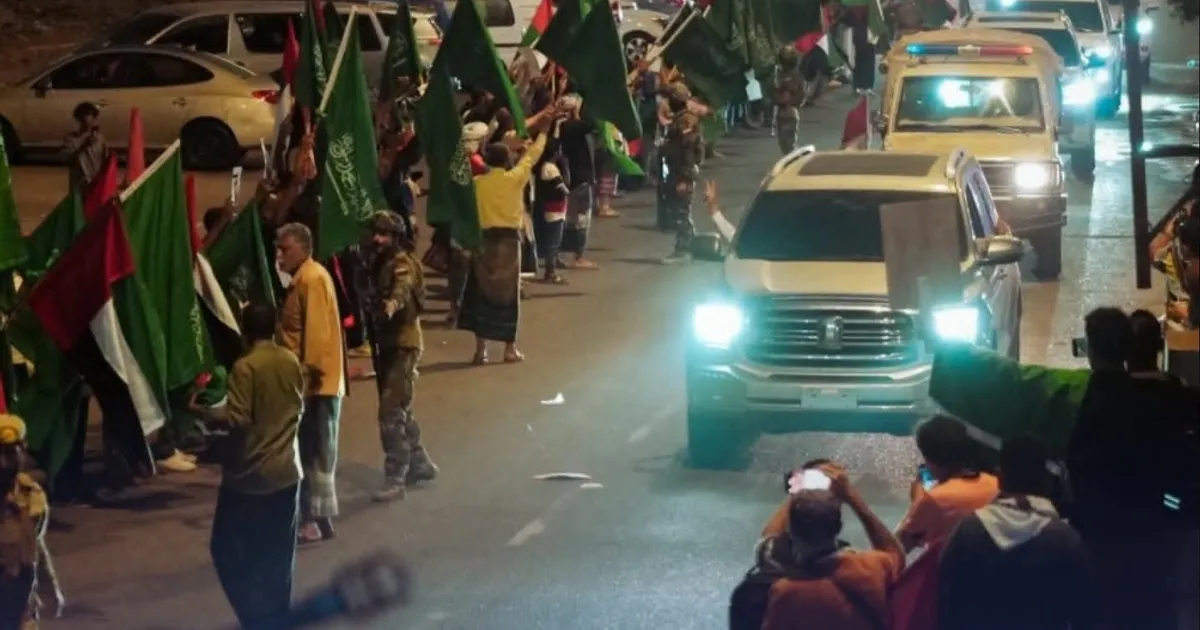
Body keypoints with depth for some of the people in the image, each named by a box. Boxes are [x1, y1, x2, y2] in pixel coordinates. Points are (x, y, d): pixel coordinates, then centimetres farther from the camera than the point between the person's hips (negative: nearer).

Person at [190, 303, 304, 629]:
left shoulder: (245, 367, -16)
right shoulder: (291, 361, 2)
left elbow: (238, 420, -20)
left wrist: (203, 412, -7)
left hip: (249, 475, -6)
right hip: (286, 471, 6)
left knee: (228, 550, 6)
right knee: (277, 556, 12)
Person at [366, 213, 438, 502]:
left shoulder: (402, 263, -17)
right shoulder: (382, 262, 10)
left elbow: (403, 287, -39)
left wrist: (392, 304, -59)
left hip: (403, 344, -9)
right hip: (388, 342, 9)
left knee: (391, 412, -11)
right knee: (398, 410, 18)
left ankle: (396, 479, -8)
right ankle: (420, 464, 32)